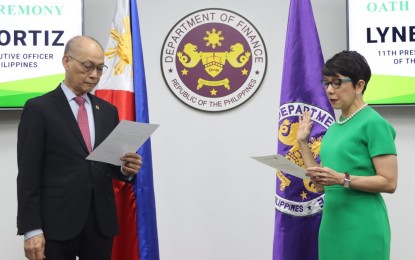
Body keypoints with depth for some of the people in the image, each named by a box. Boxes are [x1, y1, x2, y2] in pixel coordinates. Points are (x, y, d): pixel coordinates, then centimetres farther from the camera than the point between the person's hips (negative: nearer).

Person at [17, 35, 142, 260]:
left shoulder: (108, 110, 12)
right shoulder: (38, 108, -3)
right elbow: (28, 174, -7)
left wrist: (127, 169, -7)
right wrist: (31, 229, -12)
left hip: (101, 223, 5)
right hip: (57, 225, -4)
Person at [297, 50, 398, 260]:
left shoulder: (374, 123, -10)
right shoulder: (334, 128, 13)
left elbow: (389, 182, -13)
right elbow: (321, 185, 12)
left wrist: (342, 179, -23)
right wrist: (302, 142, 10)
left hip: (362, 228, -7)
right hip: (332, 224, 8)